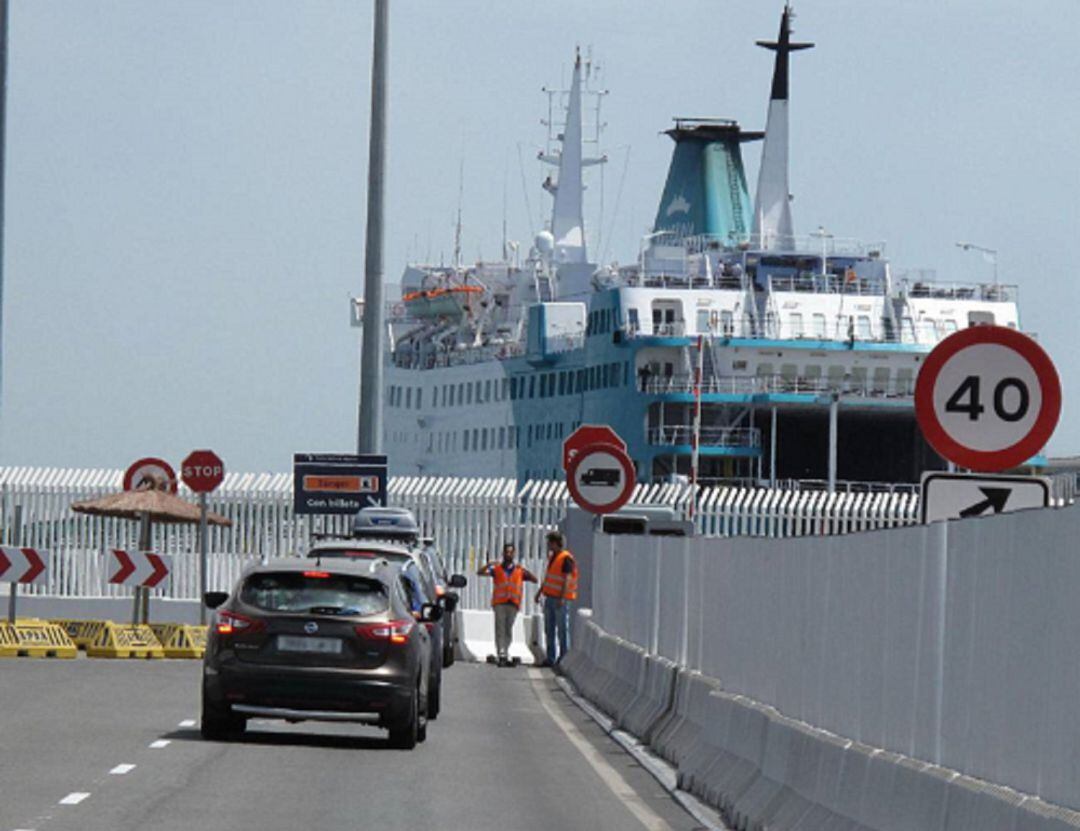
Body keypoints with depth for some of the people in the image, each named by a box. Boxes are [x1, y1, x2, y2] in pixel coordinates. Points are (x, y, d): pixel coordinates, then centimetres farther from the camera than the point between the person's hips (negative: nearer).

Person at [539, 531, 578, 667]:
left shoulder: (566, 558, -12)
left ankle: (563, 658, -1)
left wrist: (562, 598, -24)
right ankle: (550, 659, 13)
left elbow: (567, 579, -18)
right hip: (550, 597, 9)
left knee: (562, 629, -5)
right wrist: (540, 592, 23)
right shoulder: (552, 557, 15)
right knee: (549, 630, 9)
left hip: (561, 599, -9)